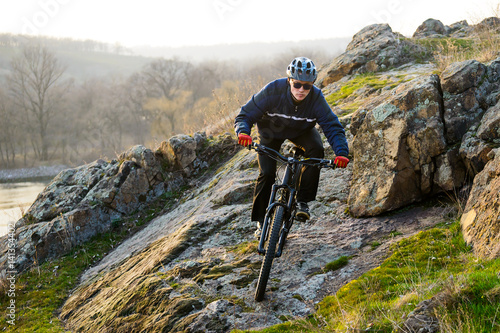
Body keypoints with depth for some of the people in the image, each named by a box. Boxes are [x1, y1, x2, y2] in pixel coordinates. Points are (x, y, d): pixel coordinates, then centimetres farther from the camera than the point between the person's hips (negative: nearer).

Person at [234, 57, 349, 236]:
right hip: (272, 130, -1)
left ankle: (303, 201, -16)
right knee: (267, 173, -14)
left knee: (316, 149, -29)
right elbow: (245, 115, -28)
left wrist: (341, 152, -45)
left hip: (301, 130, 1)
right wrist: (243, 132, -51)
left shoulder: (316, 98, -30)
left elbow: (333, 127, -27)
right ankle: (260, 220, 7)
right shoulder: (273, 91, -34)